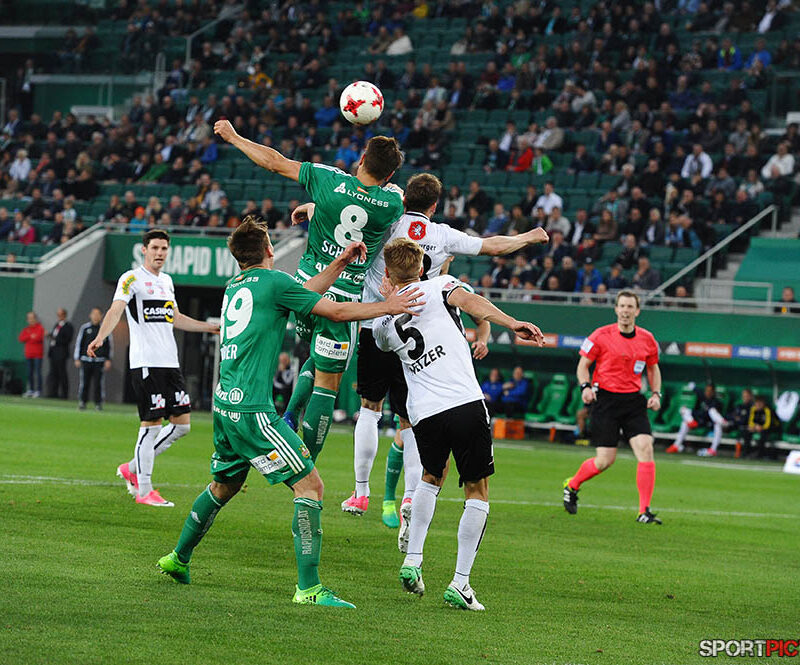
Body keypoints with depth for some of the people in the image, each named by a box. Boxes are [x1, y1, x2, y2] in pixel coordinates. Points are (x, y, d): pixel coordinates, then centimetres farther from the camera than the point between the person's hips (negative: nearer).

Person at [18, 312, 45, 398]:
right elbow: (21, 338, 2)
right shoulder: (26, 329, 14)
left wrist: (28, 338, -6)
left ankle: (38, 391, -8)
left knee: (38, 372, -8)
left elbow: (39, 337, -17)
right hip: (29, 354, 6)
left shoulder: (40, 327, -2)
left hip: (38, 354, -6)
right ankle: (30, 390, 13)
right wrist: (31, 336, -12)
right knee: (30, 373, 7)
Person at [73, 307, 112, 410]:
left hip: (100, 360, -1)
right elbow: (78, 343, 11)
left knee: (99, 382, -4)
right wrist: (77, 359, 7)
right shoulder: (84, 328, 7)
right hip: (86, 360, 1)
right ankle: (82, 401, 11)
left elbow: (110, 345, 10)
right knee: (84, 382, -1)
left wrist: (108, 360, 3)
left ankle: (98, 403, 5)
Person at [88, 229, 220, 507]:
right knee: (151, 424, -8)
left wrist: (210, 327, 36)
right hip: (145, 363, -8)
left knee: (182, 423, 5)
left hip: (170, 361, 8)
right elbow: (116, 310, -19)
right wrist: (100, 338, -36)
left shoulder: (166, 281, 19)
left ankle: (133, 469, 18)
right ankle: (144, 491, 0)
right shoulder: (132, 279, -5)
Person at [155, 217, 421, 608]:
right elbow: (336, 311, -3)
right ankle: (308, 587, -15)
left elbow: (303, 294, 28)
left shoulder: (235, 286, 17)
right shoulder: (272, 281, -7)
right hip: (252, 409, -9)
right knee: (310, 485, -9)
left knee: (224, 485, 28)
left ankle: (178, 559, 39)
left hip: (224, 406, 9)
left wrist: (340, 263, 28)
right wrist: (388, 307, 7)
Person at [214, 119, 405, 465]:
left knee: (318, 360, 29)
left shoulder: (330, 180, -7)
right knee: (327, 384, 3)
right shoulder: (393, 202, -8)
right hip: (343, 295, -3)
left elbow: (276, 162, 3)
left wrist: (234, 137, 16)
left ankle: (288, 419, 10)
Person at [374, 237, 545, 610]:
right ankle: (460, 583, 0)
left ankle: (412, 560, 19)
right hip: (466, 404, -4)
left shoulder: (383, 325, 17)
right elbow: (466, 300, -13)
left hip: (423, 413, 4)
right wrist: (513, 324, -22)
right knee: (477, 492, 8)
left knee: (431, 478, 31)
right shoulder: (437, 287, 6)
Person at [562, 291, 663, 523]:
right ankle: (572, 485, 26)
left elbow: (653, 368, 21)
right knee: (605, 460, -5)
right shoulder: (601, 336, -5)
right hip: (605, 400, -3)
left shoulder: (647, 339, 6)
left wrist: (656, 393, 5)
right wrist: (585, 386, -14)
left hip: (633, 400, 3)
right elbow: (583, 364, 3)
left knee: (646, 450, -15)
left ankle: (644, 512, -11)